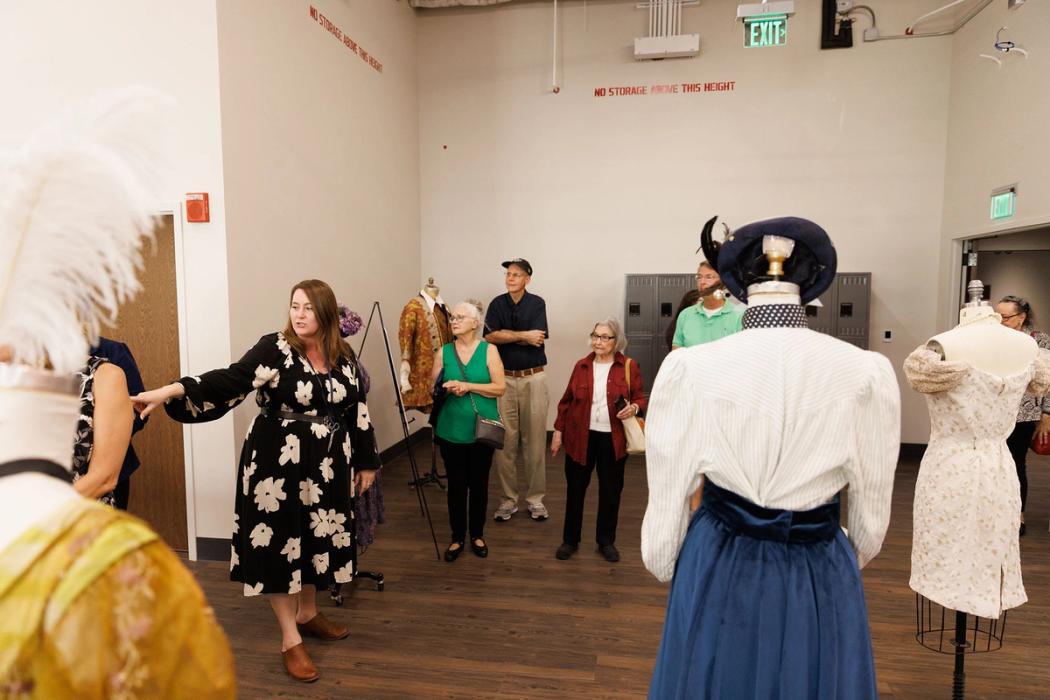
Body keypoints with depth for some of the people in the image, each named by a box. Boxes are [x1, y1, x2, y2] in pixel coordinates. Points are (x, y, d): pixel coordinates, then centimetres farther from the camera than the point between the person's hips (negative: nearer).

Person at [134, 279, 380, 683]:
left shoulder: (344, 357, 2)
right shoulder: (274, 349, -11)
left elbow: (356, 410, 7)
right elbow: (229, 380, -23)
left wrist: (366, 461, 10)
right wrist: (171, 391, -38)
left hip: (326, 464, 5)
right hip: (278, 462, -4)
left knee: (317, 536, 16)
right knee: (280, 541, 3)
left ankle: (307, 614, 39)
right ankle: (289, 639, 19)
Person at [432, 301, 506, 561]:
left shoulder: (489, 350, -3)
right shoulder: (444, 351, 3)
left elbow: (500, 388, -9)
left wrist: (468, 386, -18)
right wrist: (447, 388, -15)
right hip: (451, 430, 1)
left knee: (479, 484, 11)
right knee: (456, 485, 9)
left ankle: (477, 535, 29)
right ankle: (457, 537, 25)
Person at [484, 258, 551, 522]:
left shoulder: (537, 303, 0)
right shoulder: (497, 304, 6)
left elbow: (538, 339, -13)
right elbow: (489, 337, -8)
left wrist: (504, 335, -8)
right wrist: (523, 335, -12)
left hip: (533, 379, -1)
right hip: (504, 379, 2)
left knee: (535, 440, 3)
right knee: (505, 440, 3)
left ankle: (535, 499, 15)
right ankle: (508, 499, 15)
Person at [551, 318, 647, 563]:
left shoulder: (629, 366, -3)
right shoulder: (581, 366, 3)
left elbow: (641, 398, 2)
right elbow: (566, 401, 7)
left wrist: (634, 408, -21)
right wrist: (558, 431, 5)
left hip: (613, 439, -1)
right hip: (580, 437, 1)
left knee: (610, 491, 10)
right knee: (575, 489, 9)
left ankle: (606, 541, 27)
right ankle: (570, 540, 25)